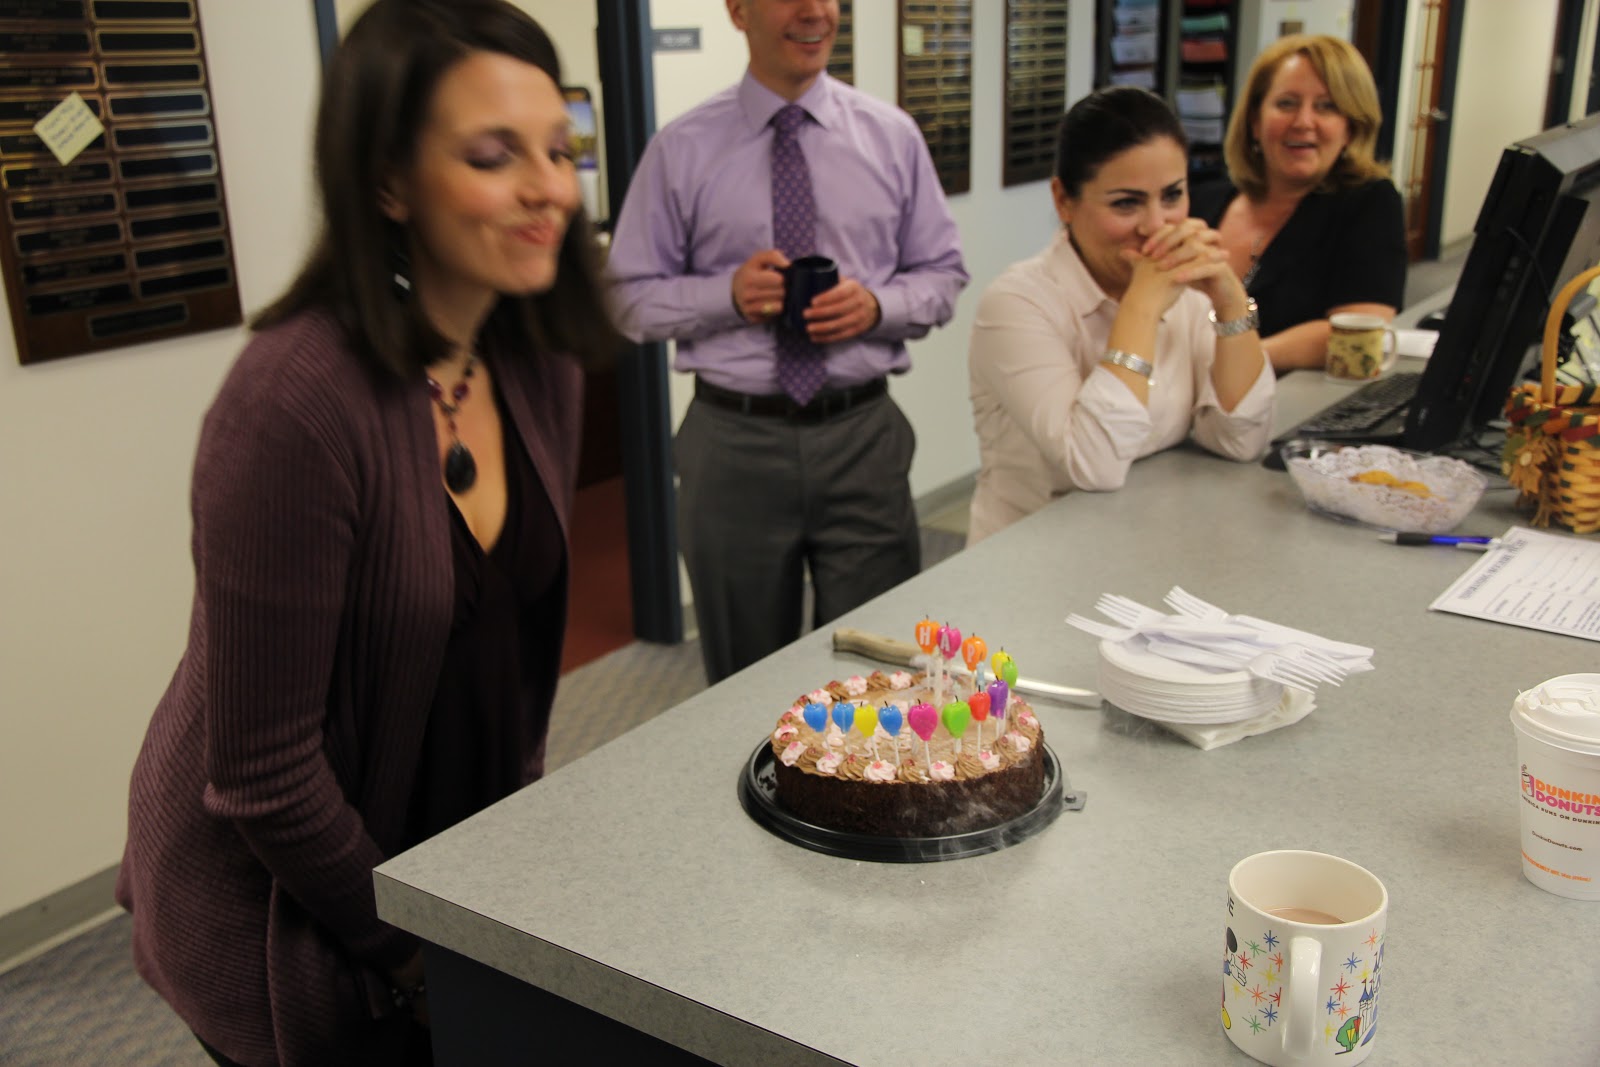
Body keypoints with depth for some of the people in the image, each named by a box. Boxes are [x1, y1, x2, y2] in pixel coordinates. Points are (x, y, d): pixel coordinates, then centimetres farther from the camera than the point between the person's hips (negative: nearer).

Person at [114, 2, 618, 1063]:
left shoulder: (536, 362, -7)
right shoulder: (293, 407, -29)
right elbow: (262, 772, -23)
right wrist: (417, 958, -11)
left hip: (459, 847, 6)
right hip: (276, 908, -6)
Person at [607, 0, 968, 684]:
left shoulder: (892, 136, 5)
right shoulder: (680, 151, 0)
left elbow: (943, 275, 8)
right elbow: (631, 298, 1)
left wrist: (877, 305, -12)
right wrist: (728, 295, -16)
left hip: (862, 433, 1)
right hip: (734, 442, -1)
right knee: (746, 682, 14)